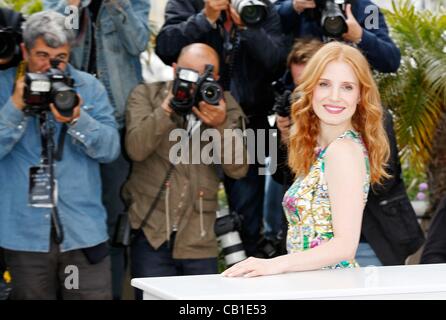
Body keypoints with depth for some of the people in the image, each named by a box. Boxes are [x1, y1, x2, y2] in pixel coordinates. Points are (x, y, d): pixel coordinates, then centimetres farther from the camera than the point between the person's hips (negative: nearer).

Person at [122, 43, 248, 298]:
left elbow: (238, 169, -3)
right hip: (152, 235, -2)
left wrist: (222, 126, -17)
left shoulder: (225, 106, 8)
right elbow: (136, 149, -12)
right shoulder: (147, 95, 4)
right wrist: (167, 108, -21)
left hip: (201, 240, 2)